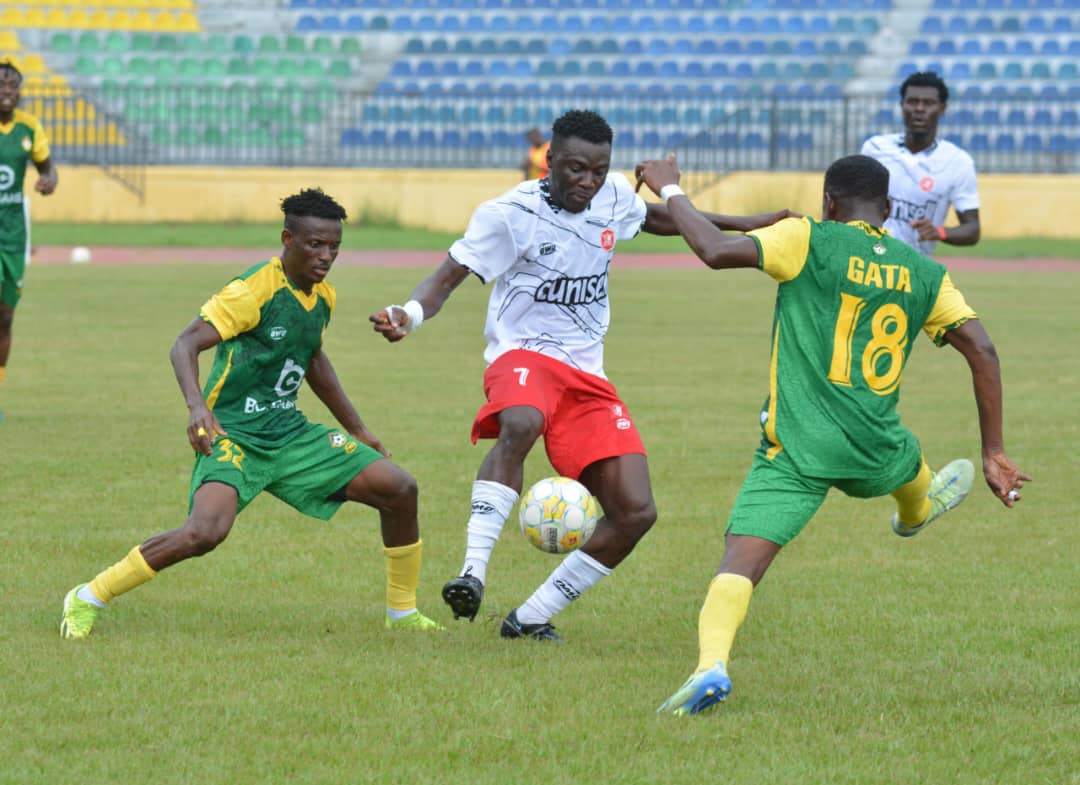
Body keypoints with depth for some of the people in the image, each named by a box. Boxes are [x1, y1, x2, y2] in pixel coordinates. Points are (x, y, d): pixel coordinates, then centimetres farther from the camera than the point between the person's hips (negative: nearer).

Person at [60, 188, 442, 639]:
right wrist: (197, 407, -39)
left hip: (289, 433, 8)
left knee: (400, 489, 0)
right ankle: (86, 601, -15)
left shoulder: (322, 297, 9)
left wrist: (357, 430, 32)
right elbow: (186, 344, -21)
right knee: (207, 531, -32)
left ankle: (403, 614, 18)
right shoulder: (254, 290, -16)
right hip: (232, 432, -8)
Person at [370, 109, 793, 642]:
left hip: (585, 374, 6)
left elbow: (656, 218, 29)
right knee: (521, 425, -43)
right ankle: (472, 573, -47)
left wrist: (740, 223, 33)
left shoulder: (614, 197, 6)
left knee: (635, 513, -6)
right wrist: (409, 315, -36)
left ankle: (530, 618, 6)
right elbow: (449, 276, -15)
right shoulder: (510, 214, -11)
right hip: (523, 356, -6)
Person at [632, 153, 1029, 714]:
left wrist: (670, 190, 1)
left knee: (739, 564, -13)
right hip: (873, 455, 5)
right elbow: (982, 351, 5)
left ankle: (710, 662, -38)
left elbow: (717, 251, -15)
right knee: (907, 460, 40)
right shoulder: (924, 273, 9)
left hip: (794, 451, -4)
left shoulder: (811, 241, -4)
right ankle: (916, 513, 74)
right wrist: (993, 452, 10)